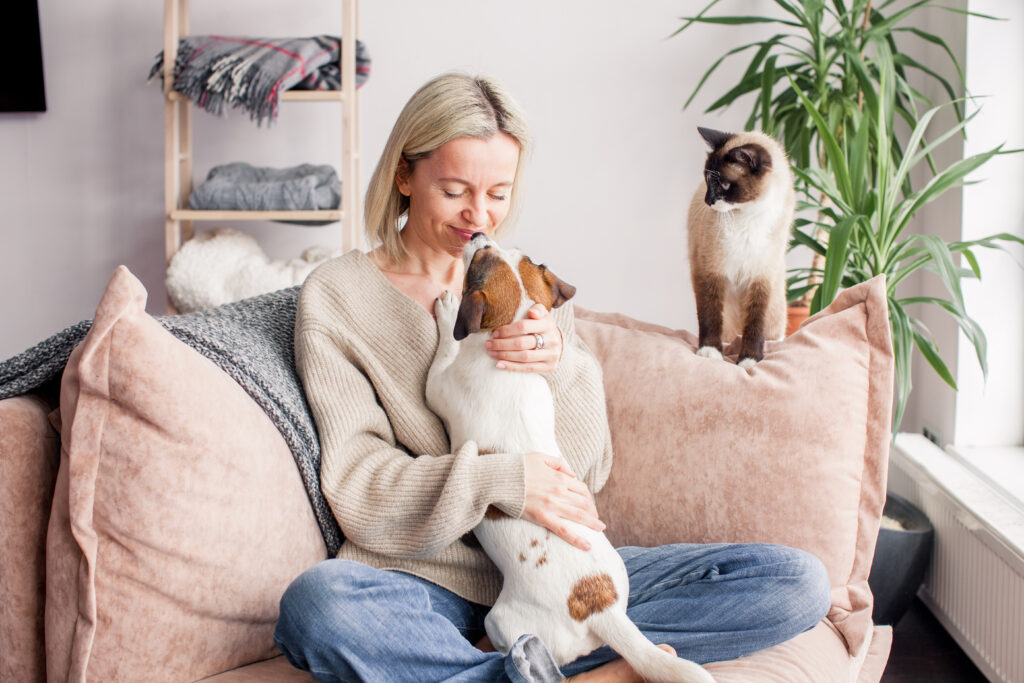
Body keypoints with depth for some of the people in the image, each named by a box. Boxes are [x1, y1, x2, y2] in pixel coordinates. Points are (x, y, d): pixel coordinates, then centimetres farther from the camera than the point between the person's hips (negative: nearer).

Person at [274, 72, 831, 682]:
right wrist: (496, 481, -21)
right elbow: (356, 483, -7)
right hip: (433, 583, -3)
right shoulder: (337, 295, 3)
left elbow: (588, 472, 9)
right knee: (315, 604, -38)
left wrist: (563, 371, -11)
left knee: (797, 583, -11)